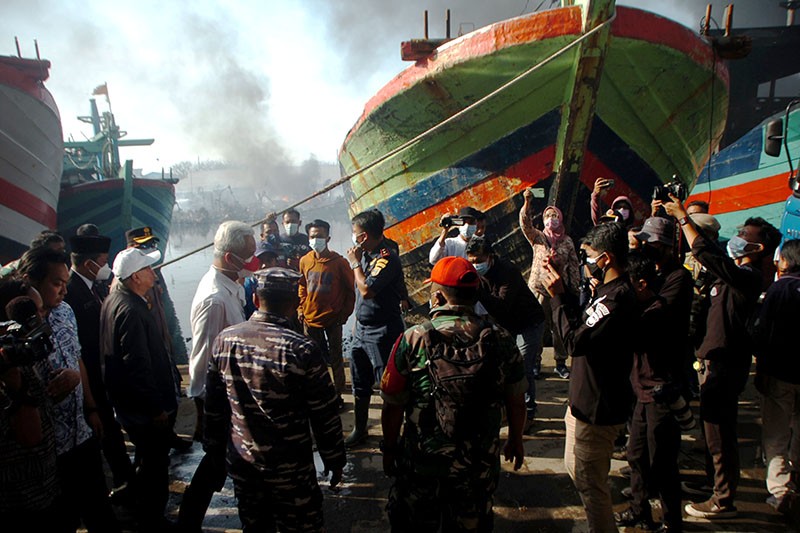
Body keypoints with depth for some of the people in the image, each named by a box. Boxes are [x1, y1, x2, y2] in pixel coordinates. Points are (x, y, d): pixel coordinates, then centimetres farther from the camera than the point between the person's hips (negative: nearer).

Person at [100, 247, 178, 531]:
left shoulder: (113, 299, 5)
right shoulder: (131, 310, -27)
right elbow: (138, 367, -27)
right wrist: (157, 408, -19)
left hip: (127, 402, 11)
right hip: (147, 410, -11)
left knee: (147, 462, 27)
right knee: (154, 467, 7)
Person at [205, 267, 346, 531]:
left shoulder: (225, 340, -8)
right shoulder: (302, 349, -22)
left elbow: (213, 405, 3)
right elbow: (325, 414, -15)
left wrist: (215, 449, 17)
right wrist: (334, 460, -1)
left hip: (241, 463, 5)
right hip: (291, 470, -4)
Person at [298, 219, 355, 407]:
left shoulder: (339, 262, -11)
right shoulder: (304, 261, -1)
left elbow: (351, 289, -4)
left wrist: (345, 313, -5)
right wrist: (301, 308, 7)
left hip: (333, 319, -3)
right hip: (310, 319, 4)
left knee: (335, 358, 7)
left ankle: (338, 394, 20)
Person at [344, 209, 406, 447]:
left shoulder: (387, 258, -18)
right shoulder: (365, 255, 7)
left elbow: (367, 289, -27)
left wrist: (355, 264, -13)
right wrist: (358, 321, 18)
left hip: (382, 332, -9)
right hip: (361, 329, 9)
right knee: (360, 384, 19)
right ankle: (359, 429, 35)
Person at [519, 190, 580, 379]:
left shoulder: (567, 241, 8)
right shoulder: (538, 237, 4)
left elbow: (574, 266, 8)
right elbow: (525, 224, -15)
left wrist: (575, 288, 3)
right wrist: (527, 202, -29)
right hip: (539, 289, -1)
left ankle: (560, 363, 21)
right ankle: (535, 362, 14)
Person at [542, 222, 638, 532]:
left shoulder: (617, 297, -27)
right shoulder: (610, 290, 5)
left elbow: (575, 341, -30)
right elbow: (583, 322, 12)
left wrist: (557, 296, -21)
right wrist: (563, 289, 3)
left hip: (597, 409, -11)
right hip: (588, 401, 11)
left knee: (590, 483, 6)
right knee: (576, 469, 27)